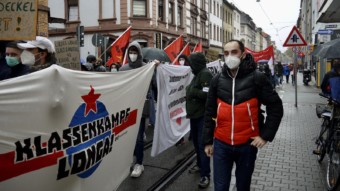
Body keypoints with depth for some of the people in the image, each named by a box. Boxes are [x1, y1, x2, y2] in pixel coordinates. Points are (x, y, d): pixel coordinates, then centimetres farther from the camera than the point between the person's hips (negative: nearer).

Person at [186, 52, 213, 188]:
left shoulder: (205, 74, -15)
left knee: (203, 144, -7)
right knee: (196, 142, 19)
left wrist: (192, 91, -15)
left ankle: (205, 175, 0)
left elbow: (207, 94, -25)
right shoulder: (198, 74, 15)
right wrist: (190, 92, 6)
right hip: (195, 115, 10)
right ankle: (200, 165, 35)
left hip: (202, 116, -10)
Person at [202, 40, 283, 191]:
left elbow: (276, 107, -1)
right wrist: (207, 141, 7)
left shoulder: (257, 78, -6)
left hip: (247, 144, -1)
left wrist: (266, 135, -7)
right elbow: (209, 113, 6)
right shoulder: (217, 80, 2)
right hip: (221, 143, 2)